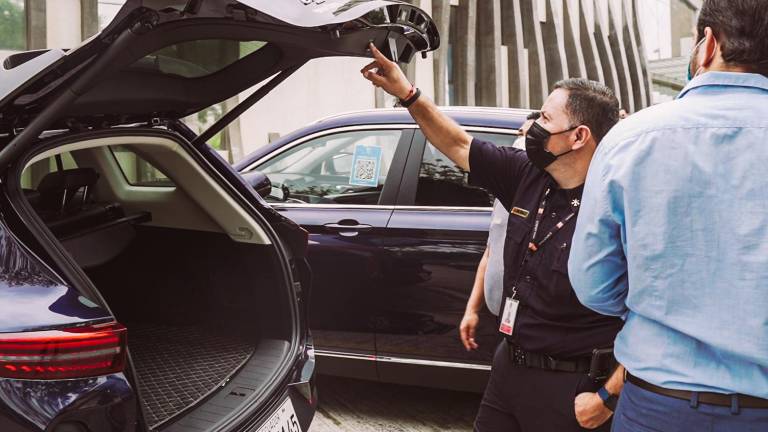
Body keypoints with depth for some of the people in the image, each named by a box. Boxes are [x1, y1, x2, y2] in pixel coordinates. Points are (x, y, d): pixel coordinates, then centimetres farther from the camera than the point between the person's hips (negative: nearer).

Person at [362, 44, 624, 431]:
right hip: (508, 366, 7)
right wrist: (407, 94, 5)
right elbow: (459, 146, 12)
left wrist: (608, 397, -21)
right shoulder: (526, 175, 0)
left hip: (569, 389, -7)